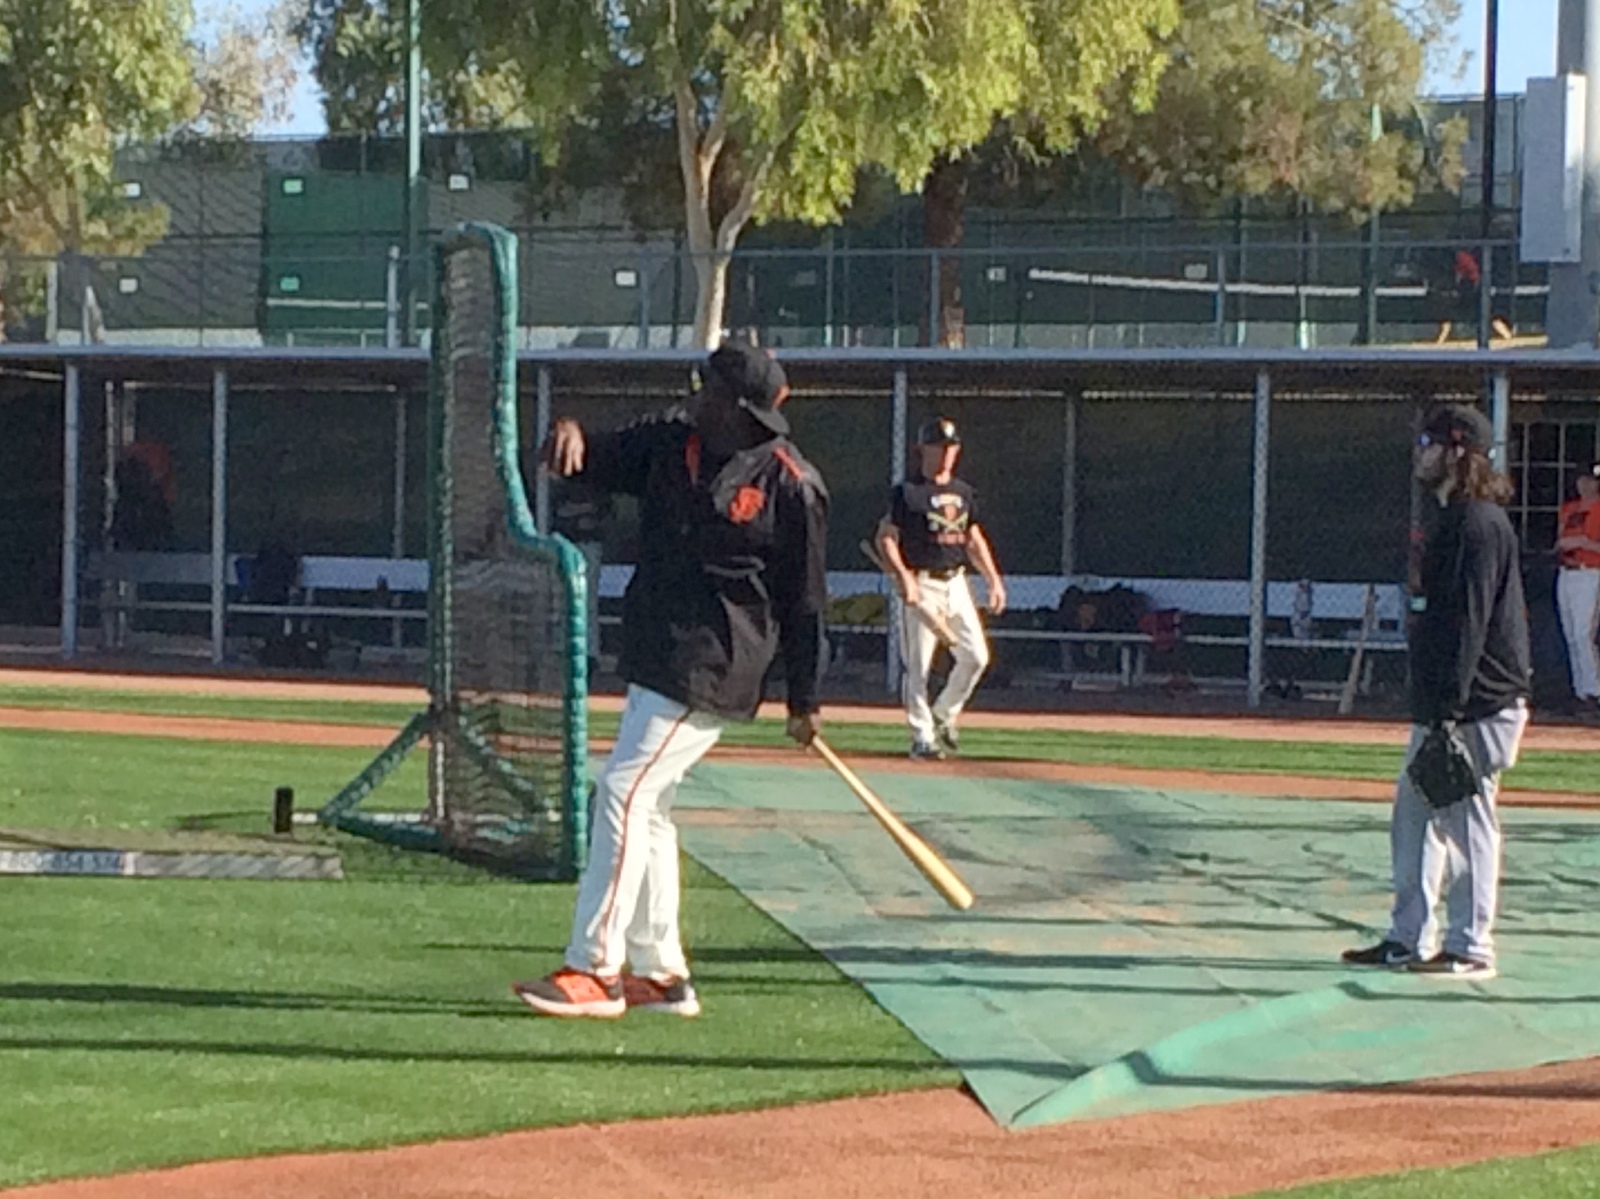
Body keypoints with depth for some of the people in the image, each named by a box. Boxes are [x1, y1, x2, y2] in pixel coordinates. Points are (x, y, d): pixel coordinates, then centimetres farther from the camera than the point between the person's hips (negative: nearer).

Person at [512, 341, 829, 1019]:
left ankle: (594, 972, -16)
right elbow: (598, 464, 10)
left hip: (710, 667, -9)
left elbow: (804, 600, -6)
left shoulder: (791, 486, -12)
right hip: (655, 657, 9)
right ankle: (660, 975, 21)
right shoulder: (669, 444, 7)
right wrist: (571, 436, -16)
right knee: (645, 808, 12)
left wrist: (803, 701, -2)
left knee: (625, 791, -16)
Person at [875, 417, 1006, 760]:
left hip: (956, 583, 6)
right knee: (918, 664, -5)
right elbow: (886, 538, -8)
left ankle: (943, 715, 19)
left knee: (976, 656, 0)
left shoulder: (964, 493, 14)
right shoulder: (908, 492, -5)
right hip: (922, 585, -6)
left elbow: (974, 539, 21)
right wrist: (903, 577, -20)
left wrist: (994, 579, 13)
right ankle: (922, 736, 0)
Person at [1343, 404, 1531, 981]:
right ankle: (1409, 939, 20)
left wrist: (1451, 707, -24)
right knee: (1413, 814, 13)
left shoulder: (1479, 524, -15)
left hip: (1476, 706, -11)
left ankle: (1471, 949, 1)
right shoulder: (1450, 519, 17)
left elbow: (1469, 621, -21)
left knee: (1467, 819, -5)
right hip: (1440, 705, 11)